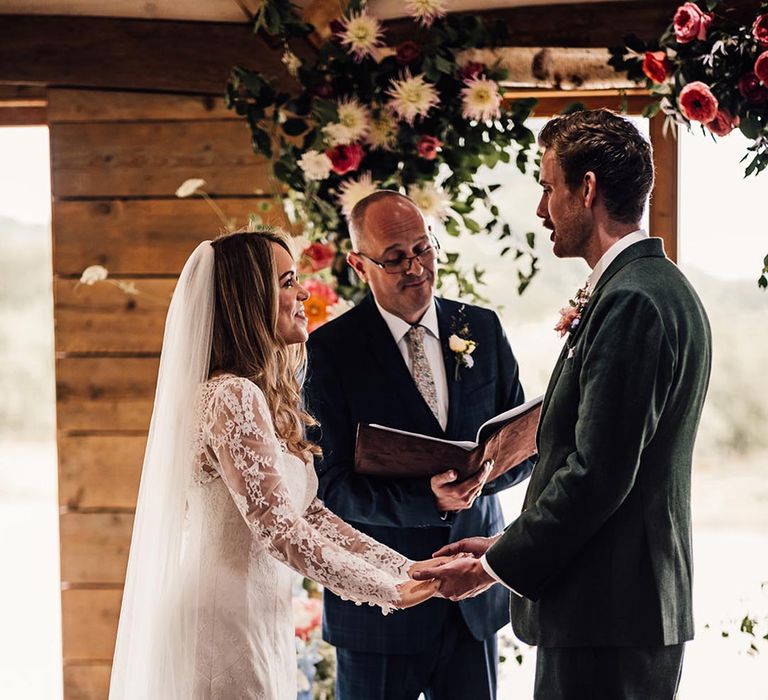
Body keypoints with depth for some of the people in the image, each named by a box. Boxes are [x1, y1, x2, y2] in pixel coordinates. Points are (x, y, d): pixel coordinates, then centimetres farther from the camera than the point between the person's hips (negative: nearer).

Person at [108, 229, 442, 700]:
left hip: (258, 622, 9)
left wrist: (408, 571, 5)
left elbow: (309, 513, 11)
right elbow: (281, 532, -21)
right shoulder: (232, 397, -18)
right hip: (228, 626, -9)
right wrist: (391, 590, -11)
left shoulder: (264, 396, 11)